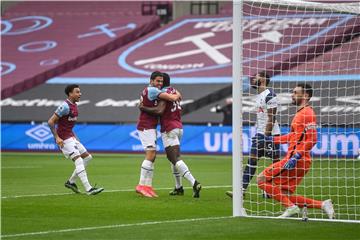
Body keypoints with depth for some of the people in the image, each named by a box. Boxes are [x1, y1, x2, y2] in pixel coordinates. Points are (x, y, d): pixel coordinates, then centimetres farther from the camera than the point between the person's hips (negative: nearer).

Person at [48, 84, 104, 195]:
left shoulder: (74, 105, 12)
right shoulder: (65, 106, -18)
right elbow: (50, 122, -19)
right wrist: (57, 138, -22)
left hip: (71, 137, 10)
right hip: (64, 139, -10)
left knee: (87, 157, 11)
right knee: (78, 160, -17)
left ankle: (71, 182, 19)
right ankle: (88, 189, -21)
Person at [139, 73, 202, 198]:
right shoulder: (174, 91, 13)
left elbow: (160, 111, -25)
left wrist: (143, 108, -17)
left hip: (169, 130, -9)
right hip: (179, 127, 9)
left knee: (175, 159, -12)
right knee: (173, 158, 20)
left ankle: (194, 183, -26)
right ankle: (178, 187, 23)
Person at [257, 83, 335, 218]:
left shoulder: (307, 113, -11)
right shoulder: (300, 113, 20)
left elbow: (312, 139, -20)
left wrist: (296, 156, -27)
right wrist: (273, 139, 30)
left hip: (298, 160, -10)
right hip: (293, 160, 10)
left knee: (262, 179, -7)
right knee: (286, 196, 7)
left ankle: (291, 207, -12)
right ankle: (322, 205, 5)